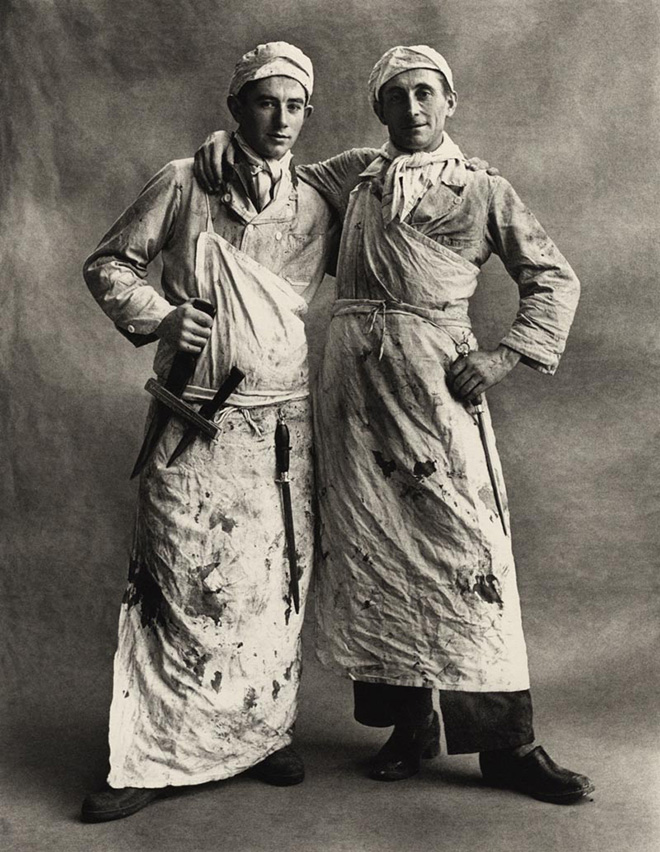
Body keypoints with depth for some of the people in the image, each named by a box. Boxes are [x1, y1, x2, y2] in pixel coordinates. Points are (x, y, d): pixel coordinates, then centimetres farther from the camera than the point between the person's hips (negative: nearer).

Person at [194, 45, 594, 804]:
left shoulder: (484, 192, 11)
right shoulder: (353, 175, 19)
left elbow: (554, 279, 10)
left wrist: (507, 354, -4)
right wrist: (223, 146, 5)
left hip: (436, 375, -3)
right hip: (352, 373, 3)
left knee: (464, 543, -7)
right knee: (370, 545, 4)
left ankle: (506, 744, 3)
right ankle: (410, 723, 18)